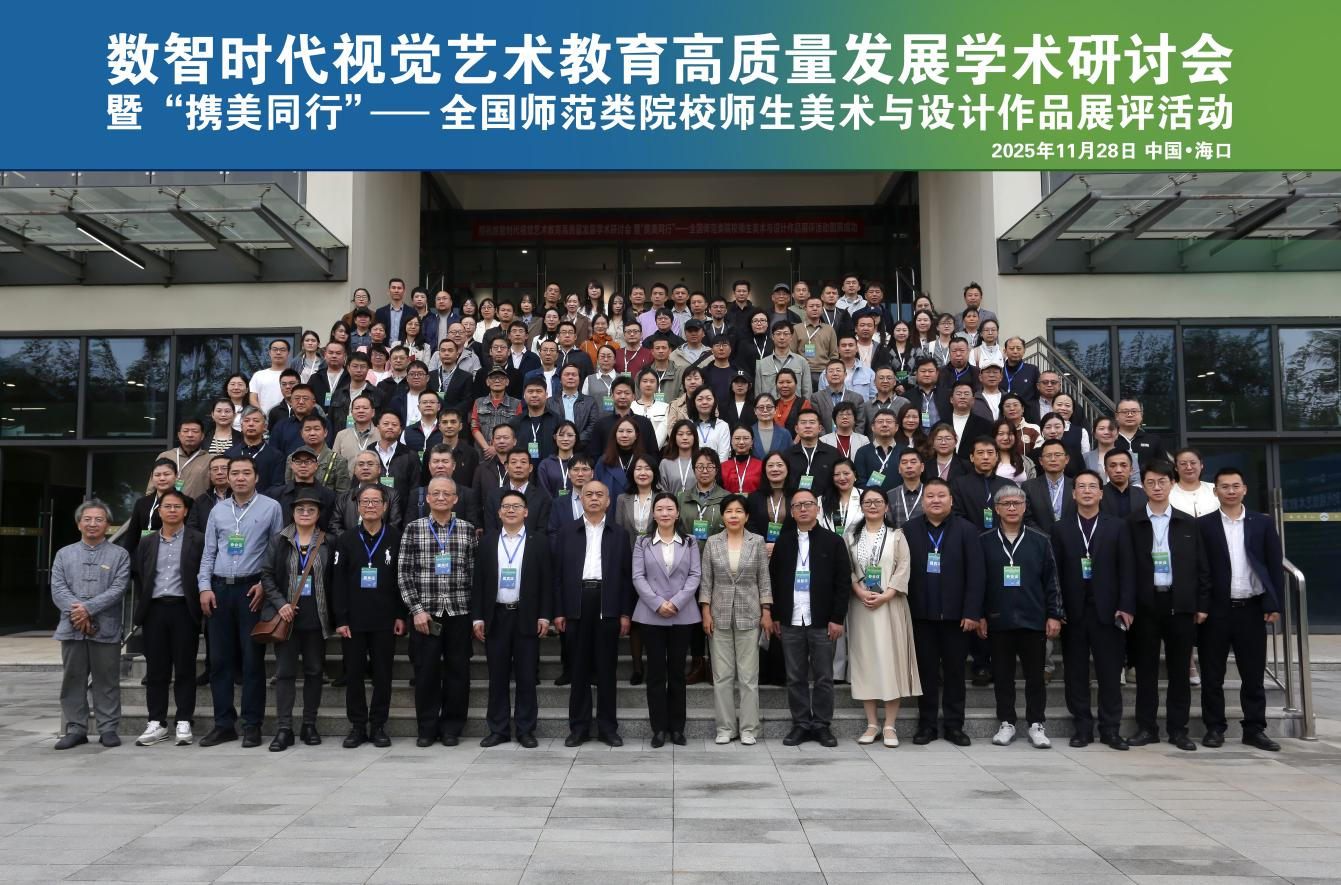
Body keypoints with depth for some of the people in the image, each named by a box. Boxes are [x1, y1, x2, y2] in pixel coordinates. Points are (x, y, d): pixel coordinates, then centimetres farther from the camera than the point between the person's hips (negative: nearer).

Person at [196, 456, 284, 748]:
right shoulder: (218, 510, 12)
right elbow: (208, 553, 13)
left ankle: (252, 725, 6)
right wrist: (205, 587, 3)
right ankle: (224, 724, 14)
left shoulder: (271, 507, 1)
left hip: (251, 590, -4)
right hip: (219, 589, 4)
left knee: (252, 659, -1)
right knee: (219, 659, 6)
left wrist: (265, 584, -8)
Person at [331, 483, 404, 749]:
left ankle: (378, 725, 15)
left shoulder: (396, 538, 2)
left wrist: (401, 615, -1)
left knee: (383, 674, 4)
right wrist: (340, 619, -5)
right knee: (354, 673, 5)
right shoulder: (346, 539, 3)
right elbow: (337, 581, 1)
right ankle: (357, 725, 16)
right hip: (353, 620, 1)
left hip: (385, 620, -1)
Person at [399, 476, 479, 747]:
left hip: (459, 613, 1)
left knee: (458, 672, 4)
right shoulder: (413, 529, 3)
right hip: (424, 614, -1)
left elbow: (475, 573, 6)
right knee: (426, 671, 4)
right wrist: (417, 610, -6)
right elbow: (404, 573, 1)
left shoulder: (468, 530, 6)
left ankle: (451, 728, 18)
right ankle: (427, 728, 18)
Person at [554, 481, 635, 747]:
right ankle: (579, 727, 13)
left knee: (606, 669, 4)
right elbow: (558, 575, 6)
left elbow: (627, 576, 5)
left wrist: (626, 613, -2)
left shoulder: (619, 535, 9)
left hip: (608, 608, 0)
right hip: (576, 606, 0)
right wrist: (558, 612, -1)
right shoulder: (567, 534, 9)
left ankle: (607, 727, 12)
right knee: (579, 669, 5)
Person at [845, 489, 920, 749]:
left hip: (890, 606, -1)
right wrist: (861, 592, -11)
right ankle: (872, 724, 10)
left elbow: (903, 569, -2)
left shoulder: (896, 535, 5)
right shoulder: (852, 535, 10)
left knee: (891, 660, -2)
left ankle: (889, 726, 4)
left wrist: (884, 596, -13)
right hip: (861, 607, 1)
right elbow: (847, 568, 5)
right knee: (865, 661, 2)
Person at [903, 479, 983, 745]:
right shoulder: (909, 530, 3)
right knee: (926, 670, 7)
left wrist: (972, 612, -10)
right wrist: (904, 611, -4)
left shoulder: (966, 530, 1)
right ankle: (926, 725, 16)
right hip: (921, 614, 0)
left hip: (955, 614, 0)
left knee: (955, 671, 8)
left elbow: (975, 573, -4)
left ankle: (954, 725, 18)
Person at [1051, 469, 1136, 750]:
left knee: (1110, 673, 2)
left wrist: (1126, 606, -6)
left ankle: (1110, 728, 11)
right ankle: (1083, 727, 12)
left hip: (1107, 610, -1)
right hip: (1073, 611, 1)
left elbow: (1126, 569, 2)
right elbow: (1055, 572, 3)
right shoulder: (1061, 529, 8)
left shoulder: (1118, 527, 7)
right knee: (1076, 672, 4)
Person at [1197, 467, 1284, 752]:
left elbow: (1275, 565, 5)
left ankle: (1254, 729, 17)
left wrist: (1274, 604, -2)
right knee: (1212, 675, 4)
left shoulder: (1263, 523, 6)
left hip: (1252, 609, 1)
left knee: (1253, 674, 7)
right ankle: (1215, 728, 13)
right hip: (1216, 609, -1)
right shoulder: (1203, 525, 1)